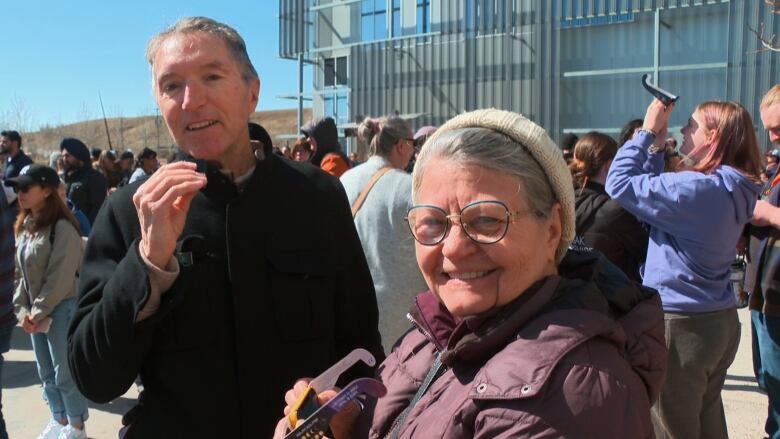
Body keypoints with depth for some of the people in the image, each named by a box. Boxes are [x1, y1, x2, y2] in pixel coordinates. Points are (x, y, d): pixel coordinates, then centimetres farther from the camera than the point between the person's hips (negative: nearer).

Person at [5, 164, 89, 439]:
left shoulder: (63, 228, -17)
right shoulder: (24, 226, 9)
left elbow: (59, 278, -19)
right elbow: (22, 272, 11)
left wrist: (38, 312, -14)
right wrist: (22, 310, 1)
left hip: (60, 309, -8)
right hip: (35, 312, 8)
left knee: (65, 372, 3)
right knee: (46, 372, 18)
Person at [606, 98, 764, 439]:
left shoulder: (696, 188, -24)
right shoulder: (732, 189, 5)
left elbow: (620, 184, -20)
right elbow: (652, 192, 12)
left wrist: (647, 131, -11)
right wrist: (656, 146, 6)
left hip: (681, 326, -9)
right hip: (721, 321, 9)